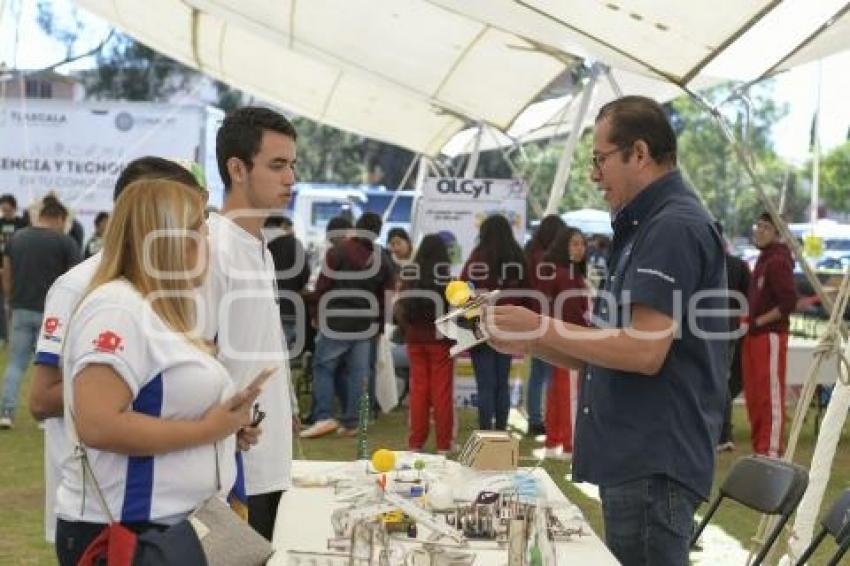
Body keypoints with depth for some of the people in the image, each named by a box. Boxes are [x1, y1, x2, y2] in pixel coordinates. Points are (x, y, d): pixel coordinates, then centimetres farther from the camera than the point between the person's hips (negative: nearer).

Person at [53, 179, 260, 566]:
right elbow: (97, 425, -27)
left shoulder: (158, 310, 14)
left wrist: (226, 425, 10)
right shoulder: (118, 307, -17)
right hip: (123, 532, -10)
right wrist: (207, 430, -19)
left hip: (174, 526, 10)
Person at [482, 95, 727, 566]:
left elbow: (644, 351, -23)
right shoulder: (646, 227, 18)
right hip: (633, 457, 10)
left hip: (654, 462, -10)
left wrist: (544, 329, -14)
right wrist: (530, 343, 8)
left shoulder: (675, 226, -14)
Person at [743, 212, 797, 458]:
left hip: (770, 335, -10)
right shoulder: (763, 258, 15)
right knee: (753, 395, 14)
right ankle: (759, 447, 23)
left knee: (771, 395, -6)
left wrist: (759, 321, -16)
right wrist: (748, 318, 7)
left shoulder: (778, 261, -13)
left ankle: (772, 450, -3)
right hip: (753, 335, 10)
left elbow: (789, 302, -20)